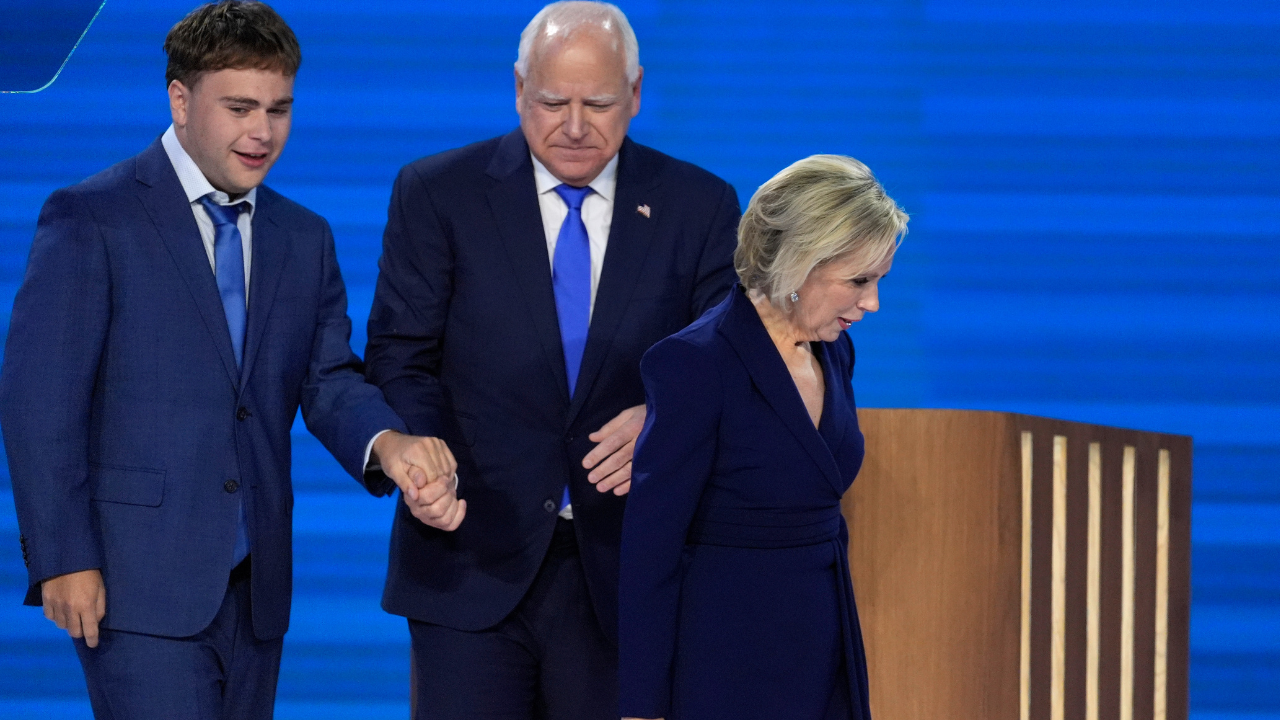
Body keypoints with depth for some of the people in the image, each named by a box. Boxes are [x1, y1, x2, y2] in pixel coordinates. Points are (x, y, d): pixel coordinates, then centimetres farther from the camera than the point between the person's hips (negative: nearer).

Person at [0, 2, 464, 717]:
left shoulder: (305, 238, 15)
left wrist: (388, 442, -15)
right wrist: (63, 560, -13)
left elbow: (330, 382, 8)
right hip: (137, 579, -6)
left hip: (254, 587, 6)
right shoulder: (90, 220, -4)